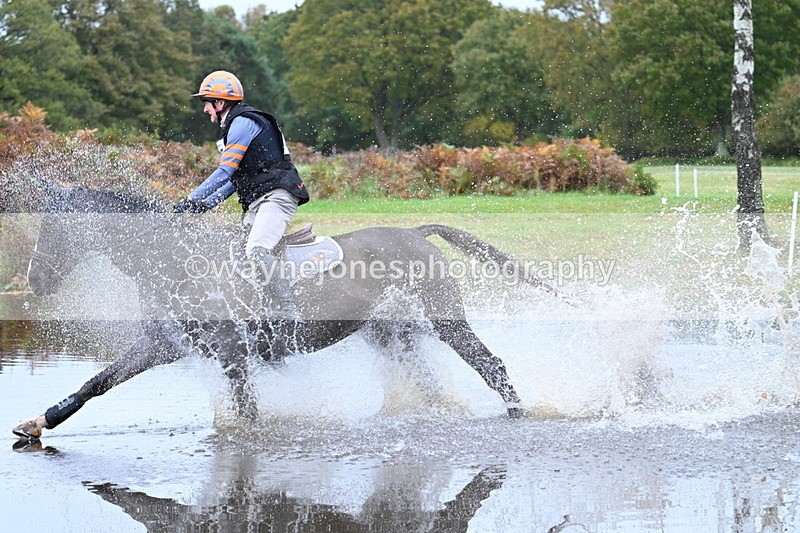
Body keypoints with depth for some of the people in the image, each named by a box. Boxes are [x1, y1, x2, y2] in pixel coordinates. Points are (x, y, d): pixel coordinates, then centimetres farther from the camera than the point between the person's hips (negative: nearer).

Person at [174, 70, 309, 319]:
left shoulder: (243, 123, -8)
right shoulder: (234, 126, 25)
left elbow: (225, 171, -14)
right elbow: (236, 177, 27)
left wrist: (192, 200, -10)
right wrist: (207, 203, 16)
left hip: (276, 195, -11)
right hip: (257, 203, 11)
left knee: (257, 251, -28)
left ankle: (289, 314, -35)